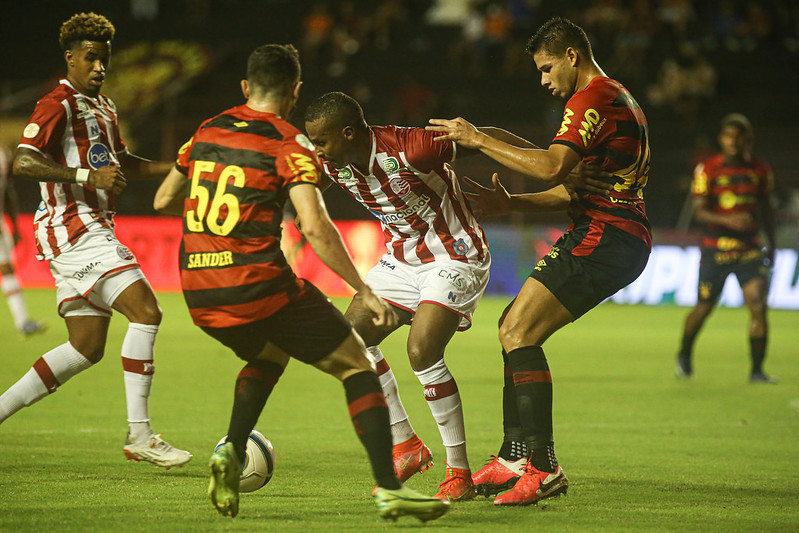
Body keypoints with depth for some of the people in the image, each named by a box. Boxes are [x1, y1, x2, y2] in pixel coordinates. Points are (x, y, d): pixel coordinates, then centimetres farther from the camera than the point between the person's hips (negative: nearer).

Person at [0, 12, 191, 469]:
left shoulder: (105, 107, 20)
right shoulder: (59, 105, -10)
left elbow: (121, 163, 33)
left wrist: (175, 167, 18)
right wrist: (88, 175, -29)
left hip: (94, 233, 10)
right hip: (73, 228, -10)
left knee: (87, 348, 9)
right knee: (146, 311, -18)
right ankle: (140, 435, -19)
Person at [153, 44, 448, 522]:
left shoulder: (206, 133, 12)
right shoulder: (289, 144, -5)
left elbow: (163, 201, 21)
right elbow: (315, 228, -17)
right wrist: (365, 292, -12)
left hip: (200, 298, 6)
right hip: (259, 288, -6)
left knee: (270, 354, 34)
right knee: (356, 363, 7)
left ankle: (231, 453, 13)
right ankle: (389, 489, -3)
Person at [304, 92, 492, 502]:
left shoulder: (410, 149, -29)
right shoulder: (332, 165, -8)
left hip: (454, 257, -8)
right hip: (402, 258, 8)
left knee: (422, 350, -23)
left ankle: (460, 472, -13)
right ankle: (406, 444, 11)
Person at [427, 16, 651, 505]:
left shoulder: (592, 99, -10)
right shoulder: (618, 99, 24)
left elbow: (552, 167, -24)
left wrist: (478, 140, -16)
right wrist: (509, 204, 15)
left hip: (604, 237, -11)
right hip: (623, 240, 11)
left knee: (519, 332, -15)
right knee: (515, 329, 13)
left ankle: (545, 468, -20)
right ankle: (512, 461, 12)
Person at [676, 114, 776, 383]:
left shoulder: (761, 170, 5)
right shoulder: (707, 169, -5)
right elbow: (699, 211, -10)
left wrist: (771, 245, 17)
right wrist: (727, 220, -26)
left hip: (750, 250, 2)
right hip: (715, 249, -2)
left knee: (758, 306, -14)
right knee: (704, 308, 6)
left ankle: (757, 370, -5)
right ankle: (684, 355, 34)